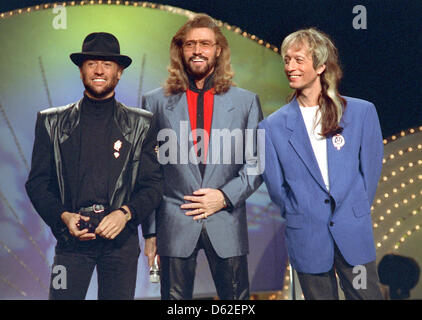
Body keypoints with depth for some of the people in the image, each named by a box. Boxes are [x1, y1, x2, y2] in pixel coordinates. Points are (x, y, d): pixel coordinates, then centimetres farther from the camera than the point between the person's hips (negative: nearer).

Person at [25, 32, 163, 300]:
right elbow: (37, 182, 7)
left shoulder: (142, 124, 8)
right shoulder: (52, 122, 9)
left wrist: (125, 213, -13)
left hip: (121, 239, 0)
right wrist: (63, 216, -10)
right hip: (71, 238, 0)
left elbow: (154, 184, 5)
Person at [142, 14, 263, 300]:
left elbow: (257, 163, 7)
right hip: (174, 226, 0)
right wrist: (150, 229, 3)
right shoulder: (156, 102, 5)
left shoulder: (246, 101, 6)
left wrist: (225, 196, -8)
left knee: (237, 298, 6)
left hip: (227, 225, 1)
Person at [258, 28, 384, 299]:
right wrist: (300, 216, 7)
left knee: (366, 293, 5)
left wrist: (355, 213, 6)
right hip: (307, 242, 0)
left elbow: (371, 168, 5)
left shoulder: (361, 112, -1)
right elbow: (275, 185, 6)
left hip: (354, 236, 0)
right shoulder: (273, 126, -1)